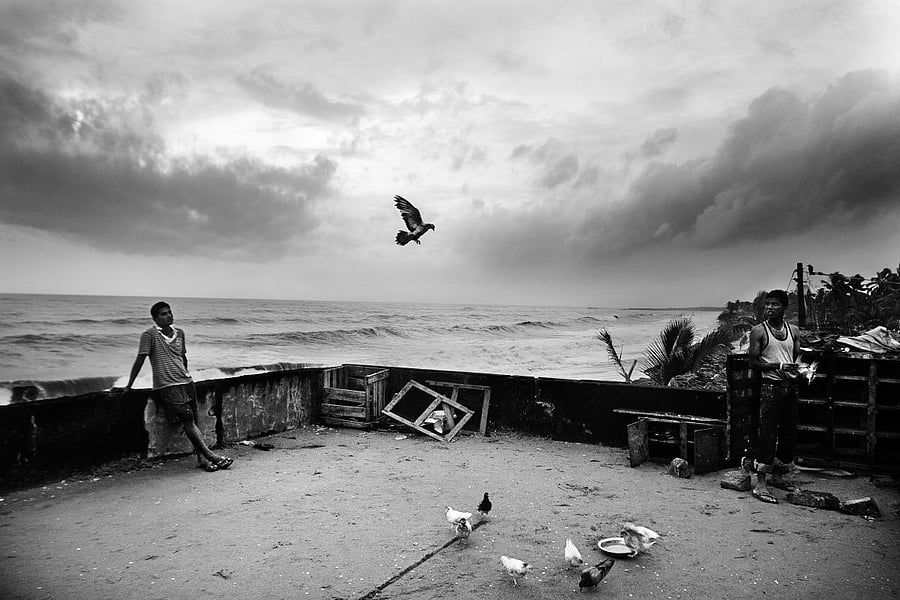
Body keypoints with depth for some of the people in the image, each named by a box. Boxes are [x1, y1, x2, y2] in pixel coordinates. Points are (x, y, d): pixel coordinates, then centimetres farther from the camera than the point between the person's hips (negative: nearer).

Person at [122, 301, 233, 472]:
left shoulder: (180, 333, 14)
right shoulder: (149, 335, -4)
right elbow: (140, 360, -5)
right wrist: (129, 385, -3)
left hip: (186, 382, 6)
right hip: (166, 386, -6)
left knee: (193, 420, -2)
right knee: (188, 419, -15)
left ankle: (202, 458, -5)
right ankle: (210, 455, -16)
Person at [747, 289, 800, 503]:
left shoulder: (793, 331, 11)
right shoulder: (759, 331, -4)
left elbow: (798, 357, 15)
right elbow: (753, 362, -7)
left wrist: (797, 369, -6)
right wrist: (778, 366, -18)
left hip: (790, 386, 6)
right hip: (770, 387, -5)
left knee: (789, 433, 11)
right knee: (768, 434, -7)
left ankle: (777, 475, 28)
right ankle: (761, 484, -3)